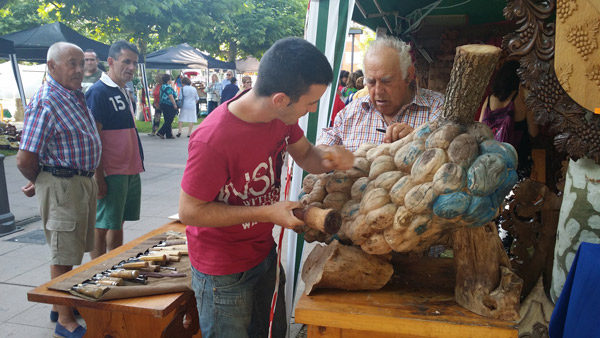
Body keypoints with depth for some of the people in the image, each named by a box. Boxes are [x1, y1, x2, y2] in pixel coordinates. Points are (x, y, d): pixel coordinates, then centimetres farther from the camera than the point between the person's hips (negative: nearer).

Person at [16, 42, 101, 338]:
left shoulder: (76, 95, 8)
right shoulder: (45, 102, -19)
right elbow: (25, 160, -21)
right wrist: (39, 182, -2)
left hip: (84, 181, 9)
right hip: (62, 186, -9)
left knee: (74, 249, 19)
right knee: (63, 255, 2)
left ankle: (62, 304, 36)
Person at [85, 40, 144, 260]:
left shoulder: (123, 91, 13)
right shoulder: (98, 92, -13)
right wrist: (98, 177, -19)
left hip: (130, 170, 8)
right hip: (110, 173, -8)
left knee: (118, 223, 17)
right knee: (102, 225, 2)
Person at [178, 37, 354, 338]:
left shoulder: (282, 116, -10)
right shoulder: (212, 140, -33)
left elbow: (305, 154, 7)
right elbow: (189, 212, -24)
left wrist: (329, 157, -17)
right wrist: (267, 213, -26)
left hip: (264, 253, 8)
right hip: (224, 273, -7)